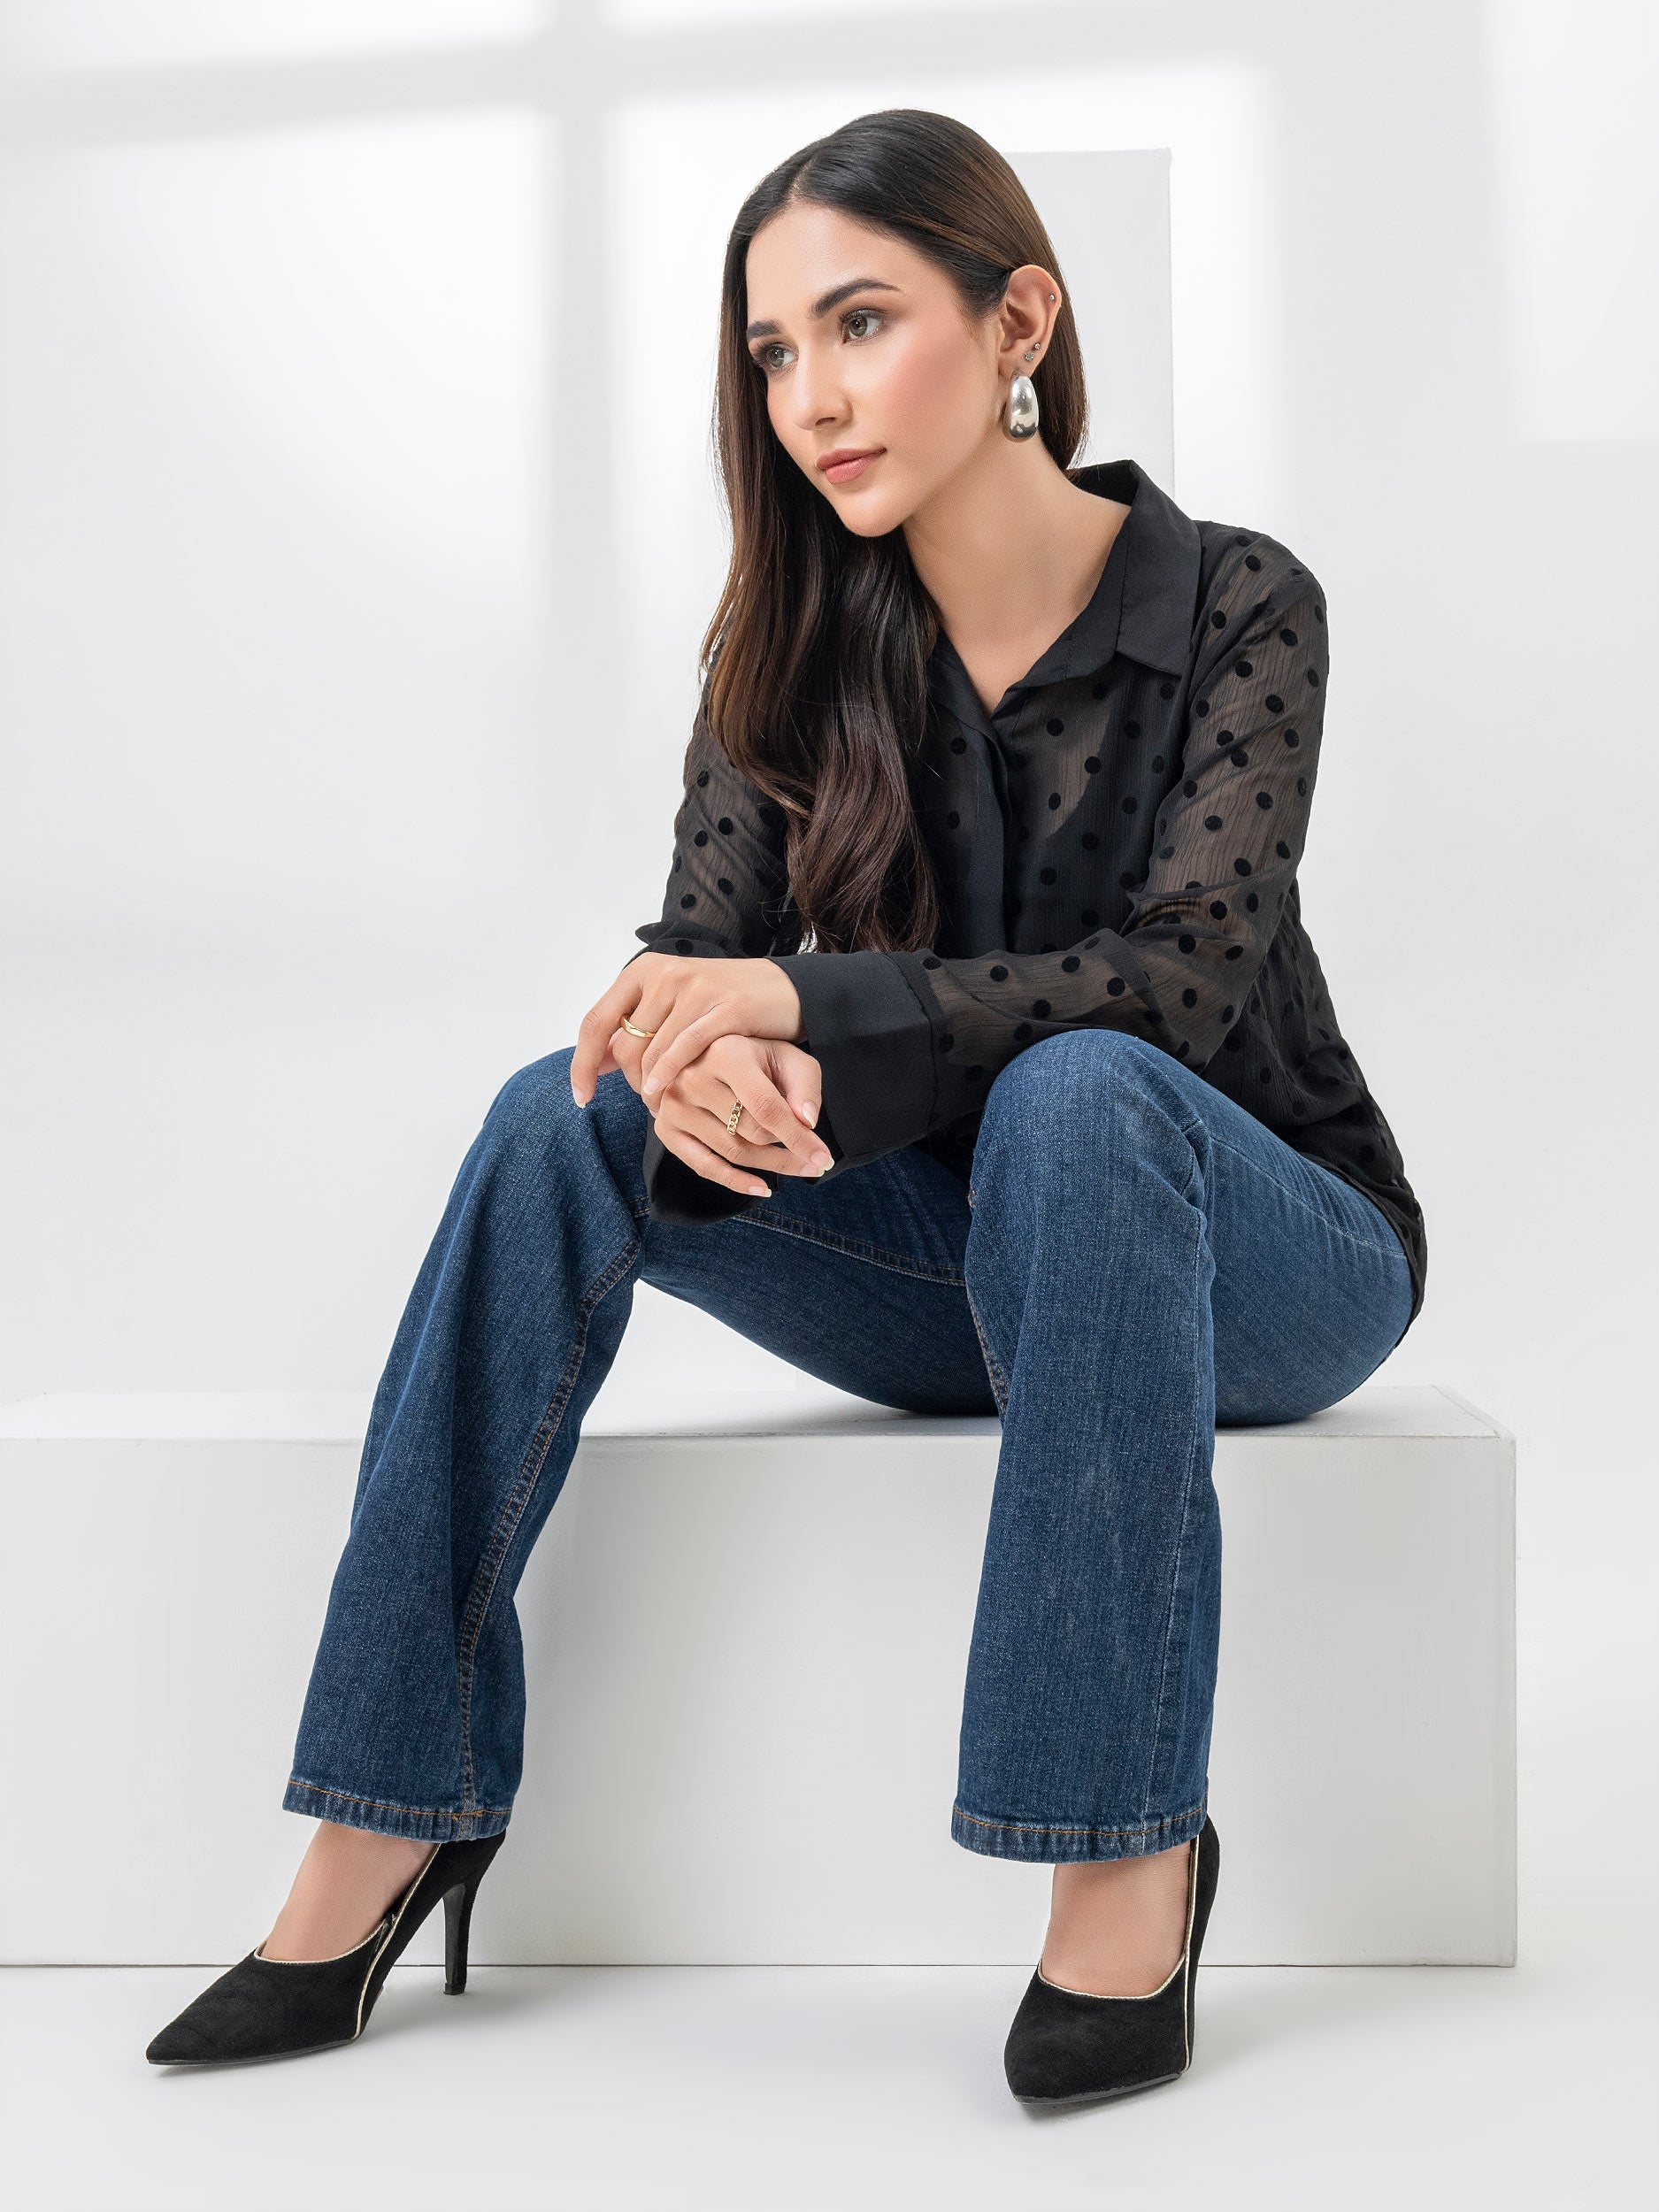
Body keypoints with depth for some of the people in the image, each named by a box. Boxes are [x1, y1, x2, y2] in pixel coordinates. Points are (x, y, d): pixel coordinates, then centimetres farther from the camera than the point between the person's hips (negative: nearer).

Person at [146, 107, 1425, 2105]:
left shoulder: (1238, 606, -12)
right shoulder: (804, 643, 0)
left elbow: (1186, 976, -24)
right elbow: (703, 949, -7)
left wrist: (801, 1002, -35)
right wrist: (704, 1059, -33)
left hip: (1259, 1248, -3)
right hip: (961, 1261, 4)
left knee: (1076, 1094, -37)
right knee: (566, 1120, -20)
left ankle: (1129, 1857, -31)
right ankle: (386, 1834, -21)